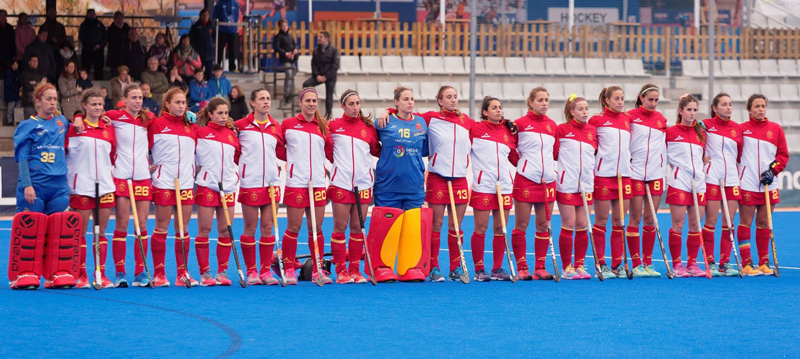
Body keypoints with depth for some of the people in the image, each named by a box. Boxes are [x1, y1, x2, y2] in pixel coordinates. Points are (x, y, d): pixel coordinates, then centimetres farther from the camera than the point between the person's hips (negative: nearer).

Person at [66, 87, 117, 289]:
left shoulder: (108, 129, 10)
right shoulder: (75, 127, 0)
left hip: (105, 185, 3)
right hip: (81, 186, -3)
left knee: (101, 232, 6)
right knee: (81, 232, 0)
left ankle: (101, 274, 10)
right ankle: (81, 275, 5)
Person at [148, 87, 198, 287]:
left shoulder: (191, 126, 10)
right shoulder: (157, 124, -1)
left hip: (186, 182, 4)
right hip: (163, 183, -4)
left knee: (183, 229, 5)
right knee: (162, 227, 0)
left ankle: (182, 273, 9)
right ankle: (159, 274, 4)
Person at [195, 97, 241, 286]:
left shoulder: (232, 134, 10)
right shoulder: (201, 132, -2)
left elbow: (238, 157, 18)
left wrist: (236, 173, 8)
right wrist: (199, 168, -6)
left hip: (228, 186, 4)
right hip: (207, 185, -4)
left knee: (225, 230, 3)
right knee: (204, 229, -1)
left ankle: (222, 271, 10)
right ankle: (205, 273, 3)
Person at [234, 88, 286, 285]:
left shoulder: (276, 127, 9)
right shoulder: (241, 125, -2)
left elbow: (282, 153, 14)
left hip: (271, 181, 3)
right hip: (249, 182, -3)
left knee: (268, 227, 4)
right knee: (250, 227, 2)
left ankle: (266, 270, 9)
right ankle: (251, 271, 10)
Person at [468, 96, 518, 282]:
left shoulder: (509, 131, 11)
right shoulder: (476, 129, -2)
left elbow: (515, 159, 18)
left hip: (504, 186, 4)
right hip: (483, 185, -4)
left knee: (500, 229, 6)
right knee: (481, 228, -1)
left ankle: (498, 268, 13)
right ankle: (479, 270, 6)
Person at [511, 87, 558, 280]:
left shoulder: (552, 125, 11)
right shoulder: (520, 123, -3)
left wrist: (551, 167, 10)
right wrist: (521, 163, -3)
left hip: (547, 180, 5)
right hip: (525, 179, -5)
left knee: (543, 225, 5)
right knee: (521, 225, -1)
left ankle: (540, 268, 11)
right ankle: (521, 268, 3)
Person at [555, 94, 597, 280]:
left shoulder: (592, 131, 9)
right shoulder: (562, 129, -2)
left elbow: (596, 153, 17)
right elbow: (553, 153, -2)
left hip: (586, 185, 4)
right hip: (566, 184, -4)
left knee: (582, 227, 5)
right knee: (568, 226, -2)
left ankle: (579, 266, 12)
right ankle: (566, 268, 4)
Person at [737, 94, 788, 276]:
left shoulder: (776, 129, 7)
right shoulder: (741, 129, 0)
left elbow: (783, 154, 7)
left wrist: (773, 170, -5)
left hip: (768, 185, 3)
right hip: (747, 184, -3)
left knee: (764, 223, 8)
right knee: (746, 222, -1)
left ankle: (764, 263, 15)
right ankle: (746, 263, 2)